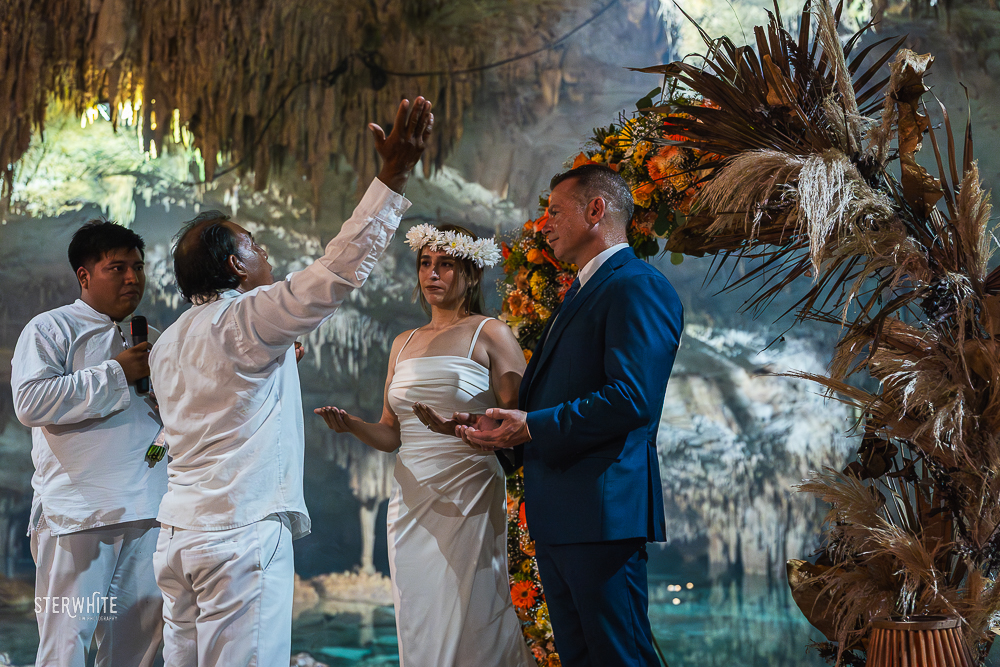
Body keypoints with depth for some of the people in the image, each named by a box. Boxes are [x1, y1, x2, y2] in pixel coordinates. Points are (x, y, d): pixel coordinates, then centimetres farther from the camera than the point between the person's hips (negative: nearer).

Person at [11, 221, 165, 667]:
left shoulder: (142, 341, 22)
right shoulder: (50, 329, 2)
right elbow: (30, 402, -15)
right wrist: (117, 375, -11)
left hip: (145, 513, 6)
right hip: (77, 513, -6)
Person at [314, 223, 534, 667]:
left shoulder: (489, 335, 0)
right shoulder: (404, 344, 17)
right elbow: (391, 434, 17)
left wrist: (456, 426, -23)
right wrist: (352, 425, -2)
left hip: (468, 501, -5)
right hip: (410, 503, 5)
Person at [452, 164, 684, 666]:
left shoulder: (638, 287, -11)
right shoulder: (580, 293, 22)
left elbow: (631, 397, -22)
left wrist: (533, 427, -17)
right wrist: (505, 424, 6)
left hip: (602, 511, -10)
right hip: (556, 513, 10)